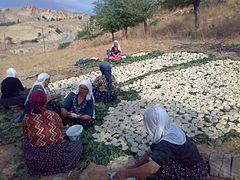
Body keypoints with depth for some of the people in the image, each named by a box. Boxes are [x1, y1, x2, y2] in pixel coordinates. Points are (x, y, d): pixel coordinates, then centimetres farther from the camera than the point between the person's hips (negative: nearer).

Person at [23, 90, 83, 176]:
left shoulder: (26, 119, -11)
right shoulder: (53, 115, -16)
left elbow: (26, 136, 7)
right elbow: (60, 128, 2)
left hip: (33, 161, 4)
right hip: (55, 156, -3)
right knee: (78, 144, 18)